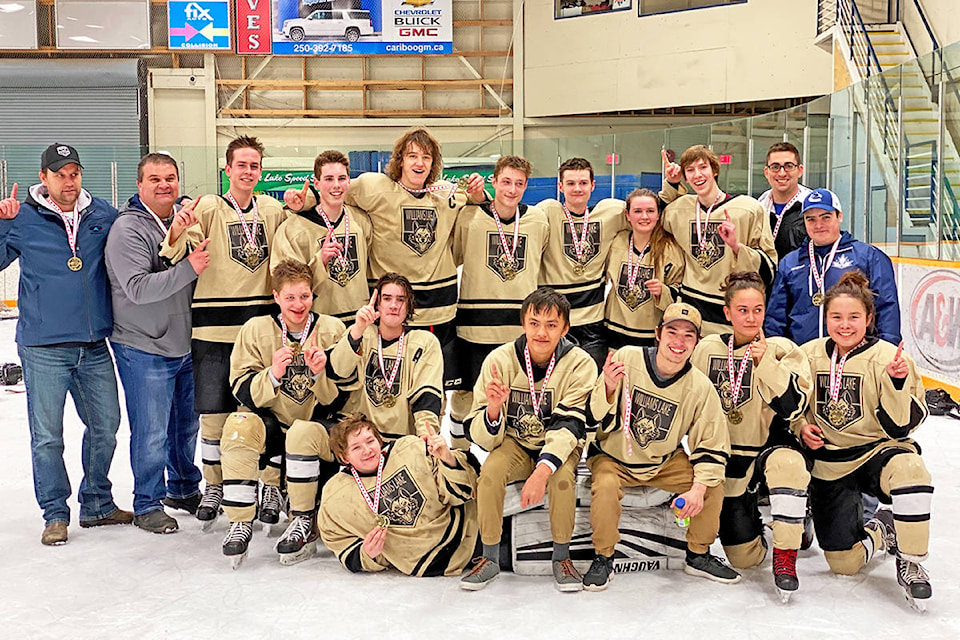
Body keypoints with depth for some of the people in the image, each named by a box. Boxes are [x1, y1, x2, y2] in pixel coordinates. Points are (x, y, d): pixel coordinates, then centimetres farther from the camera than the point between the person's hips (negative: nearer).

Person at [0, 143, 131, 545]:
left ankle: (97, 504, 29)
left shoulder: (103, 215, 8)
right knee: (47, 436, 2)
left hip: (94, 346, 4)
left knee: (105, 425, 12)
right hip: (43, 346, -3)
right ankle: (55, 514, 17)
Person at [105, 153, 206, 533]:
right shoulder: (128, 229, -14)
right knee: (151, 432, 0)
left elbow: (210, 266, 21)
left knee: (187, 423, 18)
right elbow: (139, 288, -25)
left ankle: (184, 489, 36)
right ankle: (147, 505, 16)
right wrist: (187, 268, -32)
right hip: (144, 348, -6)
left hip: (186, 343, 7)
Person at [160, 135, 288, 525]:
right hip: (215, 326, -2)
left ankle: (272, 486, 18)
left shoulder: (273, 211, 9)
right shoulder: (208, 208, -1)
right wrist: (177, 233, -32)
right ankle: (213, 486, 20)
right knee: (214, 412, 4)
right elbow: (178, 256, -11)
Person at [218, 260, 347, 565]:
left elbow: (338, 401, -2)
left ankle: (275, 488, 8)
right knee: (239, 425, -32)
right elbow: (243, 393, -7)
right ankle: (240, 522, -23)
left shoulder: (333, 330, -1)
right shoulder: (256, 330, -1)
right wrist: (272, 375, -25)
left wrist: (320, 374, -22)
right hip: (272, 424, -1)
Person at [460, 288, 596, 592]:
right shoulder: (500, 359, -15)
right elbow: (483, 438, -15)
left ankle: (561, 557, -9)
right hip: (515, 441, 1)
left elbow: (569, 424, -24)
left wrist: (543, 470, -40)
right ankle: (490, 558, -9)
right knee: (490, 470, -28)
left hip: (559, 445, -1)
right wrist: (492, 410, -39)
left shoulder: (580, 364, -17)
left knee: (562, 475, -31)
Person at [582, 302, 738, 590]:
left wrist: (698, 488, -18)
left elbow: (712, 446, -4)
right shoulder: (626, 359, -17)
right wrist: (608, 389, -36)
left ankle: (698, 556, 11)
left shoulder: (700, 387, -11)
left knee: (714, 484, -14)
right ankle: (603, 558, -7)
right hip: (613, 457, -3)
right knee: (605, 485, -32)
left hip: (665, 463, 3)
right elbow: (598, 420, -15)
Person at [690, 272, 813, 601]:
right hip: (727, 454, 2)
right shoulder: (707, 349, 0)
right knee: (743, 557, -5)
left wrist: (764, 361, -22)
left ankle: (785, 557, -26)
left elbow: (793, 406, -19)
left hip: (771, 446, -2)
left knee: (787, 463, -41)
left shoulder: (782, 350, -6)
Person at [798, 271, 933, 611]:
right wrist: (800, 428, -5)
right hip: (828, 462, 3)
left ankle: (911, 564, -18)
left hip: (877, 453, -2)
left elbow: (900, 427, -15)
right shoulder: (808, 355, -2)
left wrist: (897, 383, -29)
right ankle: (879, 532, 31)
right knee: (842, 563, -5)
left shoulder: (888, 358, -11)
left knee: (909, 470, -40)